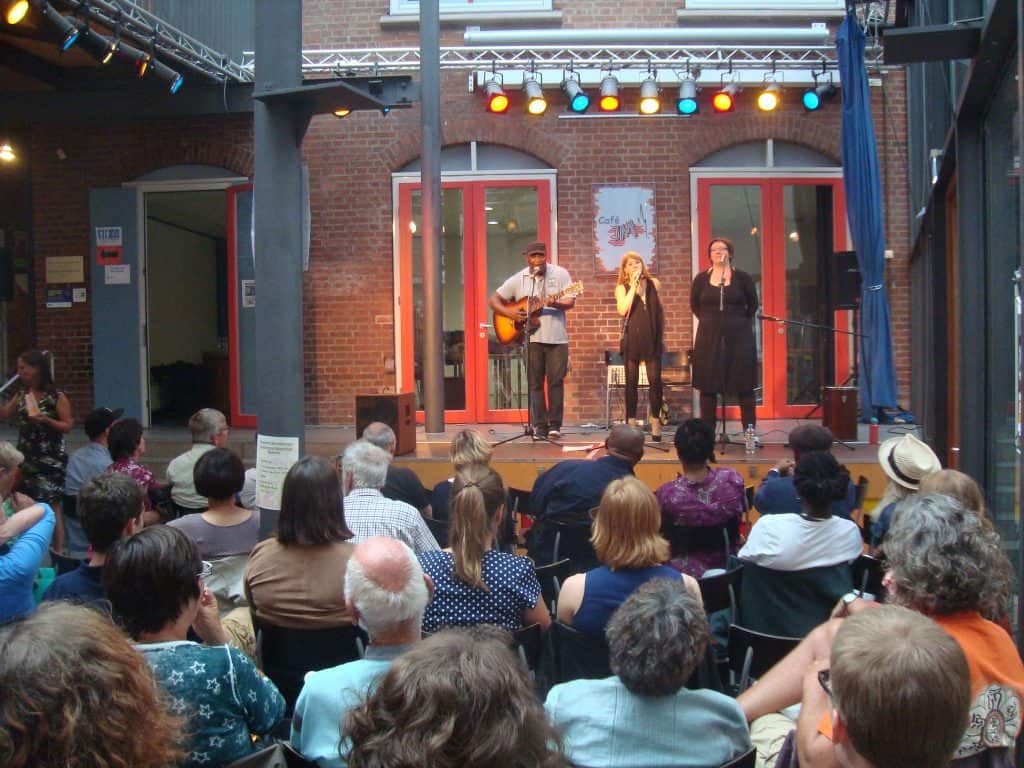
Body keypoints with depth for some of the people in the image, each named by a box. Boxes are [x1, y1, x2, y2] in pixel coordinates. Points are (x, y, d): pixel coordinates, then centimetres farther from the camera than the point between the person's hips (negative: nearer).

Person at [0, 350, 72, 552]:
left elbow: (68, 426, -9)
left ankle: (59, 551, -3)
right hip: (26, 457, 6)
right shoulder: (22, 394, 10)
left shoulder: (57, 397, -9)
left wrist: (46, 420, -22)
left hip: (50, 459, -6)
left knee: (51, 506, -7)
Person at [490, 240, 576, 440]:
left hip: (556, 337, -1)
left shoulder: (560, 274, 1)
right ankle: (539, 425, 7)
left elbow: (570, 302, -5)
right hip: (531, 338, 1)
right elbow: (494, 300, 8)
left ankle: (555, 425, 6)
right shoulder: (518, 279, 4)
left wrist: (555, 304, -26)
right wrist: (509, 313, -9)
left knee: (556, 381, -1)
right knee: (535, 383, 3)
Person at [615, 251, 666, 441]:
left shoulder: (654, 283, 8)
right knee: (631, 381, 2)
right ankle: (631, 422, 7)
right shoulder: (622, 288, 4)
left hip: (652, 339, 1)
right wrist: (634, 286, -13)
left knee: (655, 380, -4)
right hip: (631, 339, -1)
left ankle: (656, 422, 3)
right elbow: (622, 310, -14)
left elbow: (660, 311, 14)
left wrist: (661, 335, 12)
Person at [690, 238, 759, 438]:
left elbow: (753, 305, 10)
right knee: (707, 386, 2)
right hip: (709, 337, 1)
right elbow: (694, 304, 17)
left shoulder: (742, 278, 1)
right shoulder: (701, 279, 5)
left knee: (744, 386, -1)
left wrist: (740, 320, 4)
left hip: (739, 337, -1)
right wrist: (709, 320, 10)